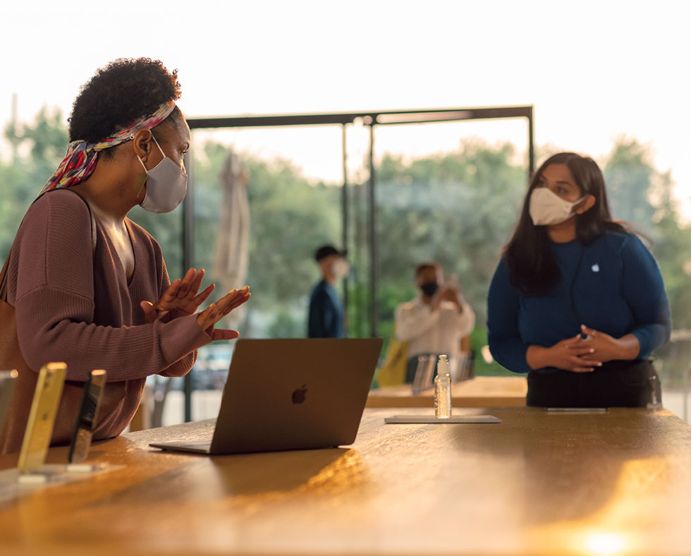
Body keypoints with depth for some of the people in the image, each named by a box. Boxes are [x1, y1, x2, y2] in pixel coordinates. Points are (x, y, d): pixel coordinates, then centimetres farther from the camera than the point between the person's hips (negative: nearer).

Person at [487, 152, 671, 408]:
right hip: (548, 397, 1)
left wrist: (619, 349, -22)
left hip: (623, 394, -1)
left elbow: (659, 324, -1)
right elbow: (501, 342, 1)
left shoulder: (623, 248, -4)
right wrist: (548, 357, -18)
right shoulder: (515, 263, 2)